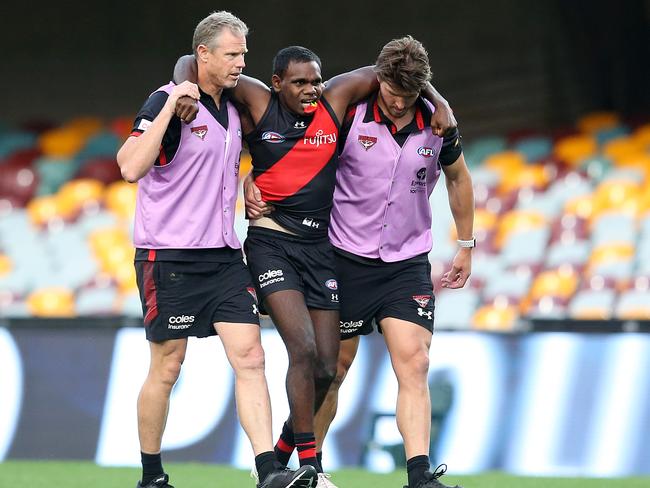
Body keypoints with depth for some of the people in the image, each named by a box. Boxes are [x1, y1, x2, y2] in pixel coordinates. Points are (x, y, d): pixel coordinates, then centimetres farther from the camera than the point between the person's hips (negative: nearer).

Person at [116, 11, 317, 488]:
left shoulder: (233, 105, 12)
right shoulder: (167, 101, -11)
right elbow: (131, 168, -24)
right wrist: (171, 106, -24)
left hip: (223, 253, 6)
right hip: (169, 256, -6)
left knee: (250, 356, -7)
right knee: (166, 368, 2)